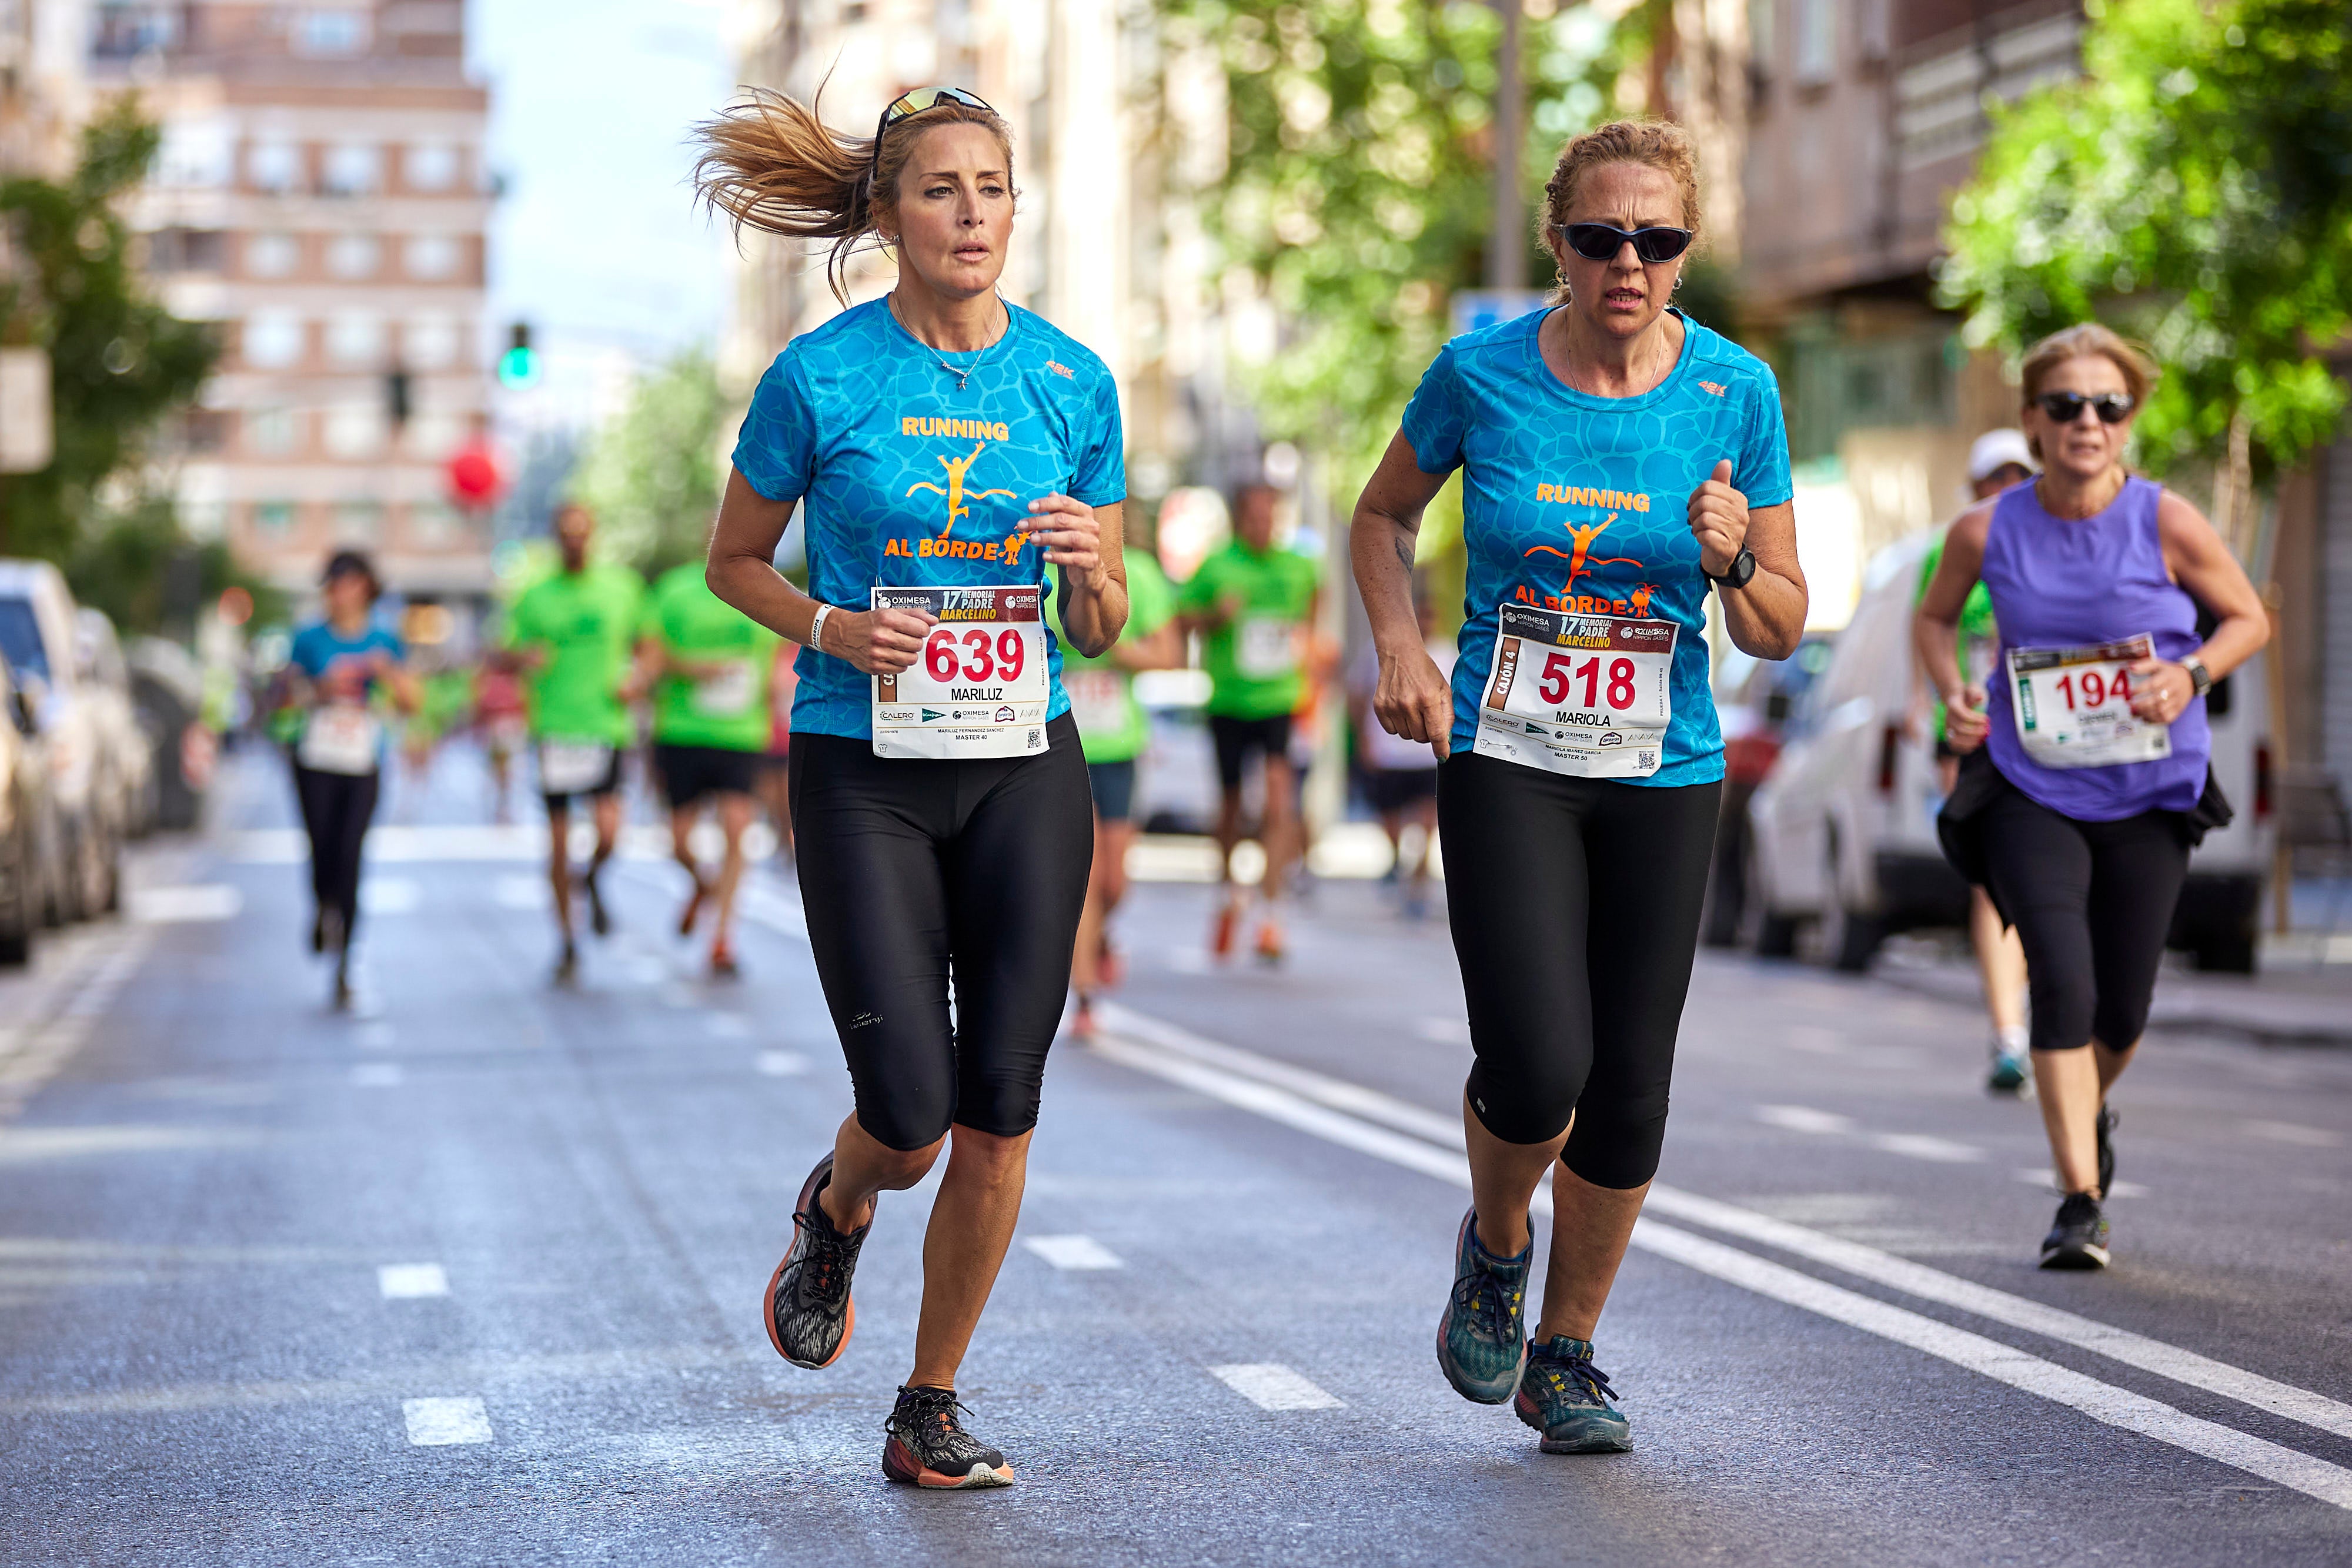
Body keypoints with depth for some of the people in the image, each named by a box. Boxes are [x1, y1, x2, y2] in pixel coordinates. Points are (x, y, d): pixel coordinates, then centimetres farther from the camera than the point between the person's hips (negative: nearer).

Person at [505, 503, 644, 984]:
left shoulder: (622, 587, 7)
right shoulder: (536, 597, 4)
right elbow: (511, 652, 7)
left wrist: (635, 679, -2)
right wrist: (525, 660, -16)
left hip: (607, 725, 0)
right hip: (555, 729, 0)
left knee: (608, 831, -17)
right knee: (558, 845, 2)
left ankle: (593, 881, 19)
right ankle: (566, 942, 18)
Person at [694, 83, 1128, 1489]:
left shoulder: (1073, 381, 3)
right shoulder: (820, 379, -6)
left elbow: (1102, 629, 8)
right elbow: (736, 562, 6)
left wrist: (1089, 568, -14)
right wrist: (830, 628, -13)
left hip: (1025, 773, 3)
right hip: (865, 774, -3)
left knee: (999, 1112, 0)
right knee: (911, 1112, -9)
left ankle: (933, 1407, 16)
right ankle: (836, 1212, 29)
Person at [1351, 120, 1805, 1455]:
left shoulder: (1734, 392, -3)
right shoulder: (1482, 373, -5)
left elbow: (1782, 632, 3)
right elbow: (1385, 514, 14)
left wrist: (1732, 561, -19)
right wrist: (1403, 644, -4)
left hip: (1667, 779, 2)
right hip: (1506, 766, -2)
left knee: (1630, 1090, 3)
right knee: (1537, 1067, -16)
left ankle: (1566, 1355, 25)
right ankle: (1495, 1249, 18)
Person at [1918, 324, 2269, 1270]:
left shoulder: (2167, 525, -9)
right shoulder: (1986, 531, -5)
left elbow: (2249, 619, 4)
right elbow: (1934, 618, 14)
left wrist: (2191, 675, -15)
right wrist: (1954, 695, -5)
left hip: (2148, 798, 0)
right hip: (2030, 792, 0)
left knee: (2123, 1007, 7)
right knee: (2061, 983, -16)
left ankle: (2089, 1111, 43)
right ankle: (2080, 1201, -10)